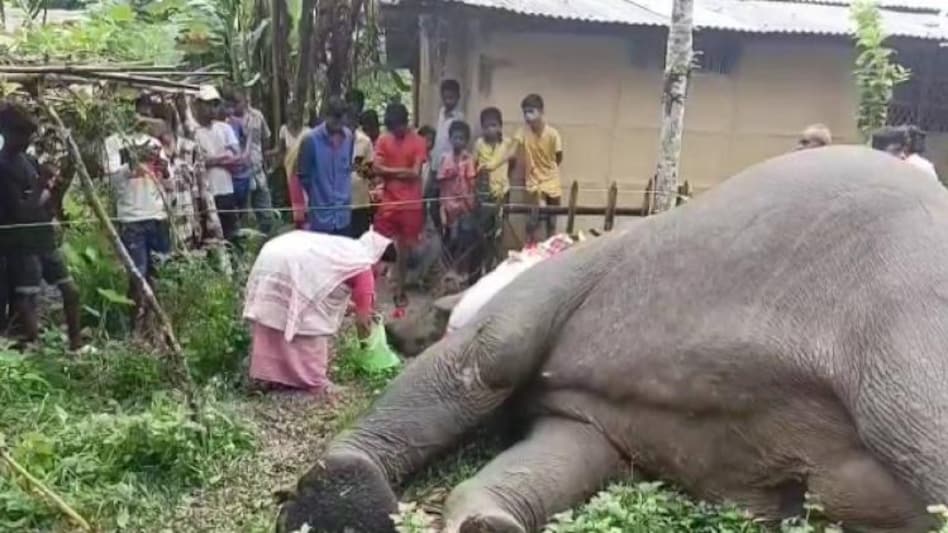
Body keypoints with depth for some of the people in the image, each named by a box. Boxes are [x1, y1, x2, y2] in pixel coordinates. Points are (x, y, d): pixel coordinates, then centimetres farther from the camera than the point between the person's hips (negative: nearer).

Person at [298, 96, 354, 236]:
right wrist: (317, 196, 6)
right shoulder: (311, 140, -14)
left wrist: (345, 193, 11)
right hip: (321, 214, -4)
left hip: (343, 213, 5)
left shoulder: (349, 137, 1)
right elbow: (304, 176, -5)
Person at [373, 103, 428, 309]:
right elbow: (376, 168, -6)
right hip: (388, 202, 2)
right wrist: (402, 170, -11)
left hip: (410, 204, -2)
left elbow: (415, 173, -13)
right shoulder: (383, 140, 4)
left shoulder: (418, 141, -5)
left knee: (404, 249, 9)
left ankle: (400, 291, 21)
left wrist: (390, 171, -4)